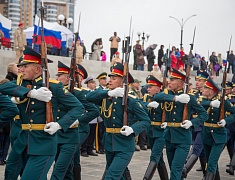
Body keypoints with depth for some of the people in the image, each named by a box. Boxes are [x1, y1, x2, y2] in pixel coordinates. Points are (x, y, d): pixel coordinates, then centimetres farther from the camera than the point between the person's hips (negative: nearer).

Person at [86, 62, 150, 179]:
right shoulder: (105, 97, 4)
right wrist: (109, 93, -23)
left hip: (124, 146, -6)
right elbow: (89, 97, -13)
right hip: (109, 143, 6)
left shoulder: (131, 100, -9)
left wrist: (132, 129, -25)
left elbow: (146, 120, -7)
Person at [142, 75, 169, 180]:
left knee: (154, 157, -15)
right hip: (150, 131, 6)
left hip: (161, 131, -6)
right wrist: (148, 104, -31)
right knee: (158, 157, 14)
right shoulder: (146, 97, 6)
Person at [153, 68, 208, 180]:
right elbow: (156, 97, -20)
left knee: (176, 169, -12)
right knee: (173, 168, 16)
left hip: (182, 138, -5)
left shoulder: (189, 98, -5)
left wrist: (192, 122, -18)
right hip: (169, 137, 5)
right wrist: (176, 98, -30)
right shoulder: (167, 95, 4)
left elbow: (204, 115, 0)